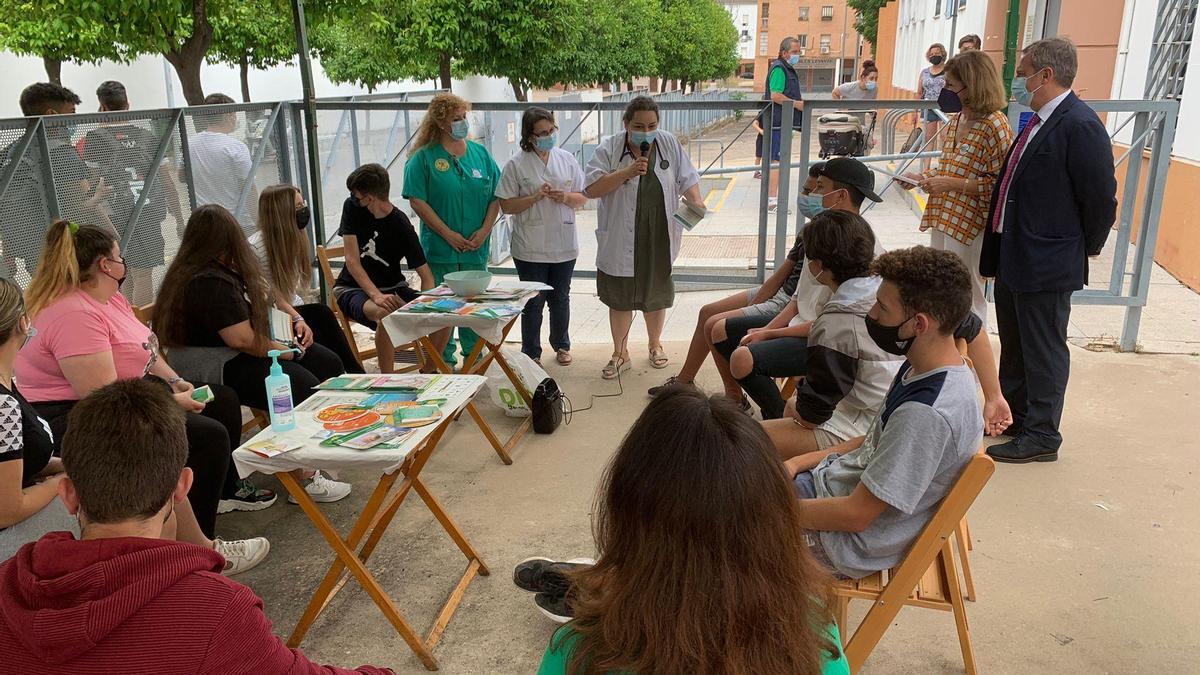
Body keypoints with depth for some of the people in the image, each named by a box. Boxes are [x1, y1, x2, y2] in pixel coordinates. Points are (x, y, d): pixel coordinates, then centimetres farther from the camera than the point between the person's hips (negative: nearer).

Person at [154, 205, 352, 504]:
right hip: (220, 368, -11)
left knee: (328, 363, 2)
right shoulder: (210, 283, -22)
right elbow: (242, 339, -24)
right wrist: (282, 350, -12)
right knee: (304, 388, -27)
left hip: (233, 355, 11)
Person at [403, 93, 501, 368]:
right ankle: (444, 361, 16)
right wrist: (449, 234, -12)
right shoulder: (424, 157, -3)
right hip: (440, 249, -3)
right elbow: (417, 201, -8)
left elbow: (496, 196, 8)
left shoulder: (481, 153, 7)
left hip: (476, 248, 3)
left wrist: (484, 230, -6)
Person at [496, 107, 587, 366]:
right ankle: (531, 353, 21)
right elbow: (506, 205, -7)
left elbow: (582, 198, 7)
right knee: (533, 302, 6)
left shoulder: (567, 159, 4)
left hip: (563, 245, 3)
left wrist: (565, 197, -13)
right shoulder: (516, 165, -6)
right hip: (530, 248, -3)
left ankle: (561, 345, 34)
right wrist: (535, 197, -19)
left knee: (560, 299, 16)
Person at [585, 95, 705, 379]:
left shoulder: (669, 144, -1)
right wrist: (626, 172, -24)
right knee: (620, 299, 9)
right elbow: (592, 189, -15)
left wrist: (696, 201, -17)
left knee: (656, 294, 17)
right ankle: (620, 354, 26)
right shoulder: (609, 149, -8)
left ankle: (655, 345, 39)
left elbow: (687, 179, 2)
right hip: (621, 242, -2)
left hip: (659, 240, 2)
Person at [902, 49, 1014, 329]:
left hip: (969, 225, -8)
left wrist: (953, 184, -21)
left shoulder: (994, 125, -15)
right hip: (943, 218, 8)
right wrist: (925, 177, 4)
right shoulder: (956, 120, 10)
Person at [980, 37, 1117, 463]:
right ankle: (1012, 415, 37)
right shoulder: (1038, 121, 10)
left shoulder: (1080, 126, -19)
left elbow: (1101, 198, -16)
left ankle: (1041, 436, 17)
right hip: (1012, 256, 9)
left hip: (1047, 264, -9)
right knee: (1013, 345, 21)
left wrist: (1087, 249, -3)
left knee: (1043, 352, 3)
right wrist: (999, 250, 15)